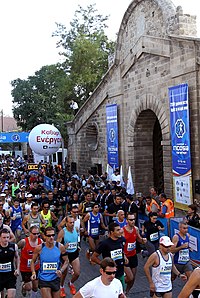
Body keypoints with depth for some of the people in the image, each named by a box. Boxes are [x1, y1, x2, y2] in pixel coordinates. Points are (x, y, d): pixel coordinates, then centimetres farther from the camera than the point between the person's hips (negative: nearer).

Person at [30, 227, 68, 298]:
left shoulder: (60, 247, -9)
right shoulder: (39, 248, -11)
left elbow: (66, 261, 2)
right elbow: (33, 261, 3)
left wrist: (61, 270, -14)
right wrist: (33, 273, -11)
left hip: (55, 278, 2)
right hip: (43, 279, -2)